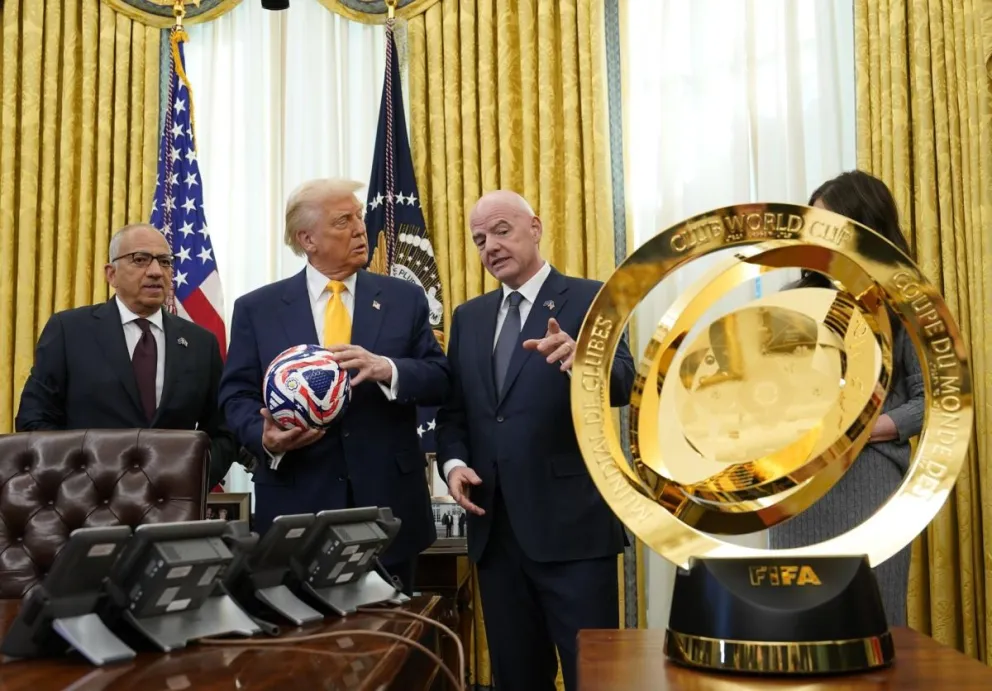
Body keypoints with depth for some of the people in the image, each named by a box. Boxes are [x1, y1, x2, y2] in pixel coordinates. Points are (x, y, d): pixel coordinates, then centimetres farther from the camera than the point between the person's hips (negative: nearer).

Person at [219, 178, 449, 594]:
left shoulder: (405, 299, 6)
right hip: (296, 505, 0)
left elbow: (439, 379, 1)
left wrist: (386, 368, -19)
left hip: (388, 502, 1)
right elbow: (236, 394, 4)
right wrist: (265, 436, -16)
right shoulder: (257, 309, 5)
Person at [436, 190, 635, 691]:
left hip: (571, 525, -5)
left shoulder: (590, 300, -3)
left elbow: (622, 386, -17)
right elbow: (452, 410, 16)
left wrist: (579, 360, -38)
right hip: (495, 528, 5)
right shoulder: (468, 317, 14)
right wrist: (453, 463, -3)